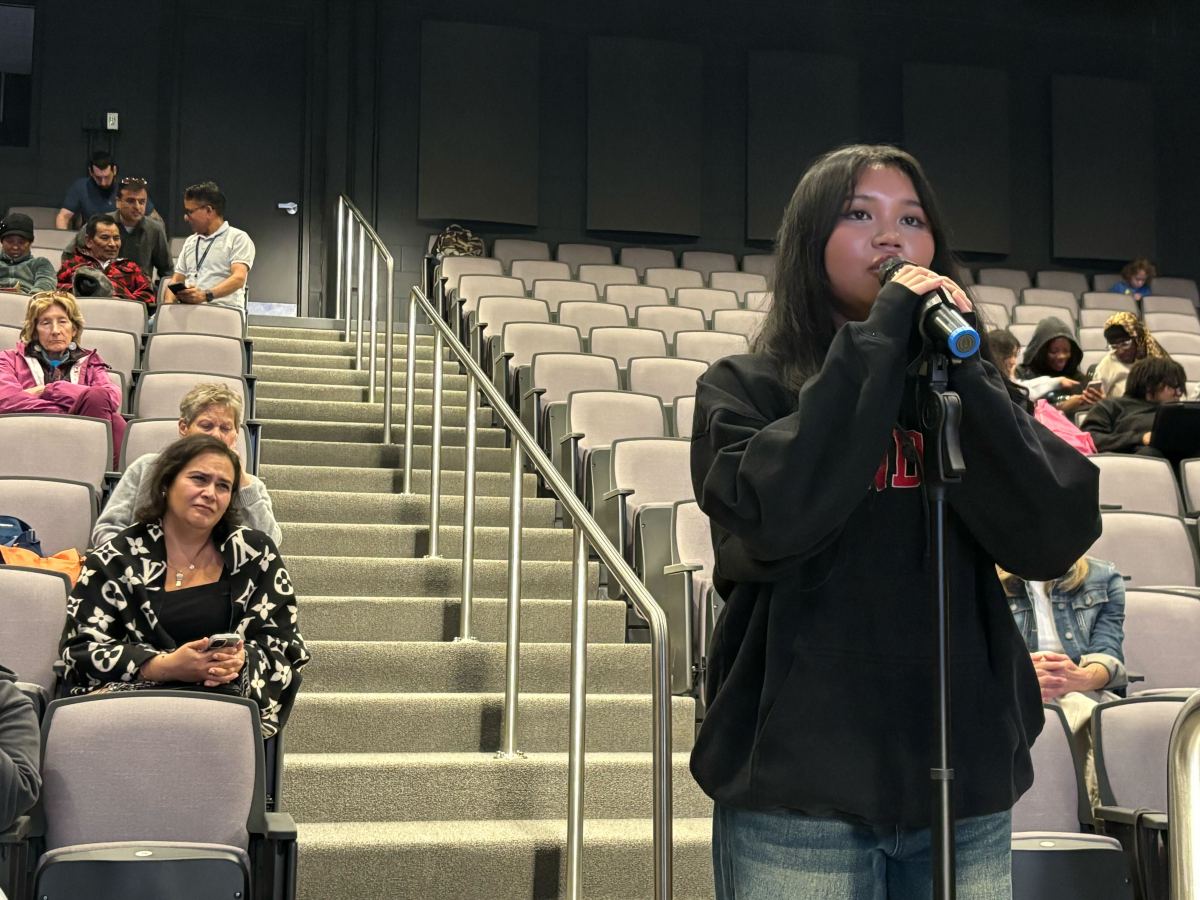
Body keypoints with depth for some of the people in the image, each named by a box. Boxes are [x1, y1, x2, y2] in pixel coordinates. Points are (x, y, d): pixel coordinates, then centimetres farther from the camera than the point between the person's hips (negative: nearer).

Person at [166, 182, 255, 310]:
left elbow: (239, 278, -10)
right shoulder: (190, 241, 29)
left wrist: (206, 295, -25)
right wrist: (168, 303, 2)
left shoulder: (238, 238, 6)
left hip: (223, 309, -4)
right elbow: (177, 279, 26)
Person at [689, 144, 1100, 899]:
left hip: (967, 784, 3)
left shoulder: (965, 387, 9)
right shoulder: (747, 388, -1)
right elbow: (774, 520, -20)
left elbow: (1056, 538, -7)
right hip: (799, 790, -3)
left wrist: (956, 363, -12)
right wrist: (877, 340, -15)